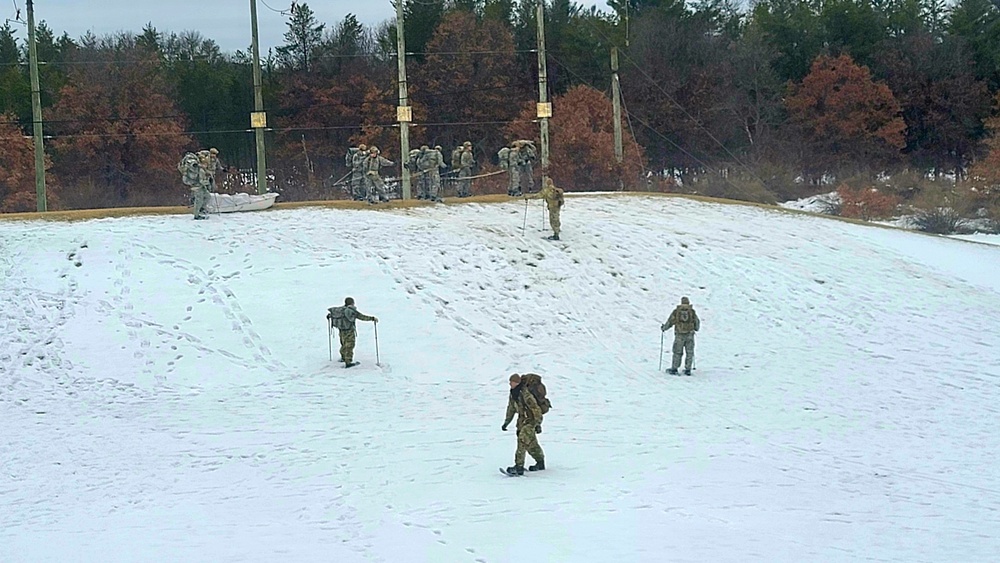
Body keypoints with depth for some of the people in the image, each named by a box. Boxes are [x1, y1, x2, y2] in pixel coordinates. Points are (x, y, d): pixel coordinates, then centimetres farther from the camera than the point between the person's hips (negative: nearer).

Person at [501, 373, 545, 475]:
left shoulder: (525, 393, -25)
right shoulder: (513, 393, 2)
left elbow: (536, 409, -23)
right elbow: (511, 408, 17)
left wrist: (538, 424, -22)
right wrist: (506, 422, 17)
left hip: (531, 419, -9)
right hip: (522, 419, 9)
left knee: (522, 440, -21)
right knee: (531, 443, 18)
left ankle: (519, 466, -24)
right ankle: (540, 462, 36)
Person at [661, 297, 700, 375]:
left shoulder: (676, 311, 1)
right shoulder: (692, 311, 3)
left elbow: (670, 321, 4)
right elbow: (697, 322, 13)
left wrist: (664, 328, 22)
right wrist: (696, 328, 34)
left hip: (679, 334, 0)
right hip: (690, 334, 0)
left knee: (677, 352, 6)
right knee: (689, 352, 8)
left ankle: (674, 369, 5)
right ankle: (688, 370, 6)